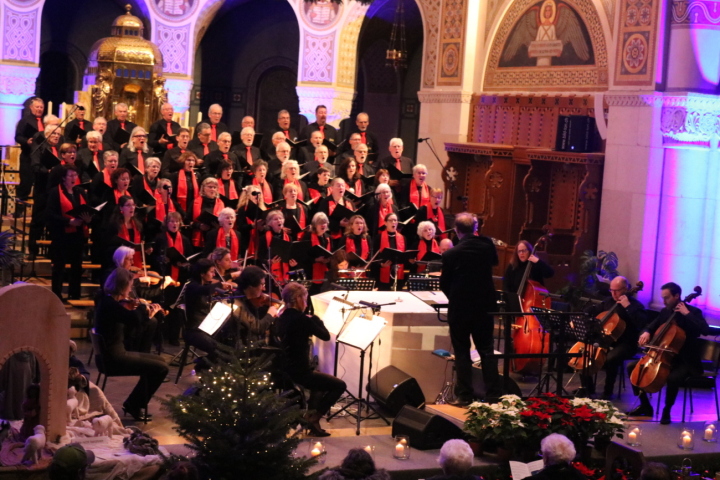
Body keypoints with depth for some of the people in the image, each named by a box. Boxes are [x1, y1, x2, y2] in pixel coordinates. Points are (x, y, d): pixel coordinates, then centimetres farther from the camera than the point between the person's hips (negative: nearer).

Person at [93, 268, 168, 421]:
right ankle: (134, 405, 8)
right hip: (114, 358, -10)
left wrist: (145, 310, 4)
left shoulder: (106, 300, 7)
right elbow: (135, 319, -35)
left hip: (114, 353, 10)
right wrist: (149, 313, -16)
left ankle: (133, 404, 22)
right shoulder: (110, 304, -23)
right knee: (161, 368, -7)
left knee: (158, 361, 19)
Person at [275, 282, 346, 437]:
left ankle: (311, 417, 31)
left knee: (319, 379, 36)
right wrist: (314, 318, 3)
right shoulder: (301, 318, -18)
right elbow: (325, 336, -9)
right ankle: (314, 416, 4)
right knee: (339, 385, 5)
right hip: (299, 373, -9)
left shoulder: (282, 318, 8)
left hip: (285, 372, 9)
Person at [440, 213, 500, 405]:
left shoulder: (451, 254, -15)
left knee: (462, 352, 5)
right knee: (486, 350, 12)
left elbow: (444, 284, -5)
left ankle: (464, 395, 5)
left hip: (460, 308, -4)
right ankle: (493, 394, 10)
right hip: (485, 306, 4)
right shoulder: (487, 246, -5)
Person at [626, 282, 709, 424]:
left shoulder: (693, 312, -12)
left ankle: (667, 410, -12)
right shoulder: (665, 312, 7)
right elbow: (651, 327, 15)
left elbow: (705, 330, -28)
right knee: (632, 367, -1)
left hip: (684, 360, -7)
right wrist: (646, 332, -10)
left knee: (673, 378, -37)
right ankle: (645, 406, 7)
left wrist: (687, 314, -28)